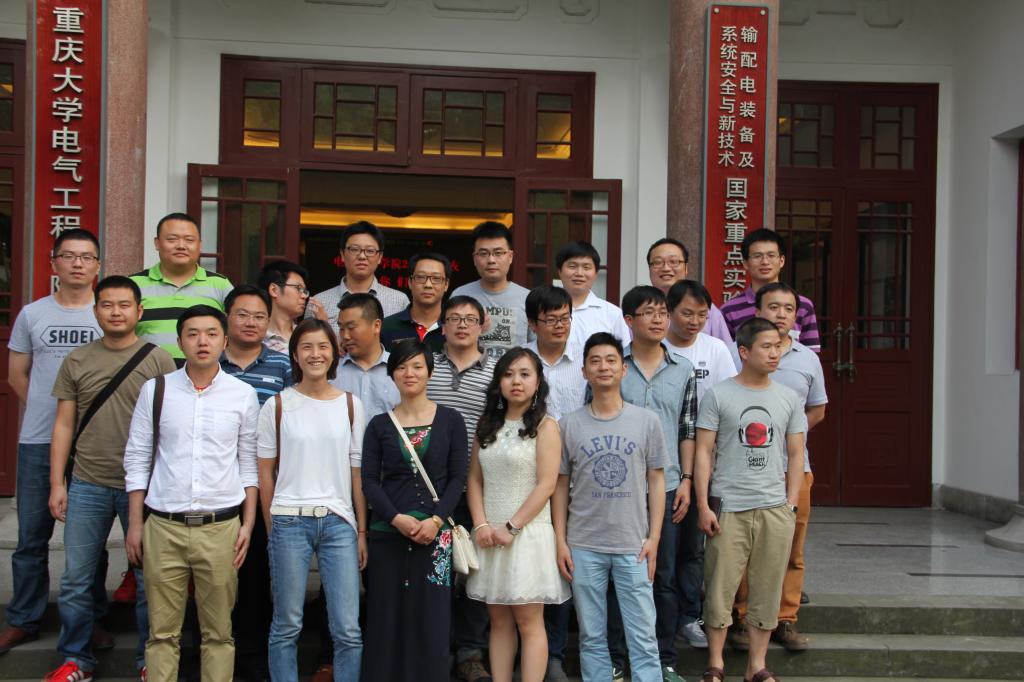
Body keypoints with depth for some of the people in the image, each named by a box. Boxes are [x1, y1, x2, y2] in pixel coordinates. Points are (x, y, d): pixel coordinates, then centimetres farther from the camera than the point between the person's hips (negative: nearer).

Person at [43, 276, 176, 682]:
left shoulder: (159, 360, 0)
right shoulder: (77, 360, 7)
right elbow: (64, 424, 8)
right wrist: (57, 484, 4)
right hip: (87, 485, 2)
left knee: (148, 579, 6)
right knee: (76, 579, 7)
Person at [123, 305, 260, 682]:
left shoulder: (243, 395, 2)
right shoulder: (155, 389, 3)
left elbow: (249, 464, 6)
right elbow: (137, 460, 6)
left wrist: (248, 524, 1)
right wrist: (135, 524, 3)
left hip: (220, 527, 0)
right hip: (164, 526, 0)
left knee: (218, 632, 7)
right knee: (162, 631, 7)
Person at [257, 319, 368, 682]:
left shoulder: (351, 405, 7)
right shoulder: (277, 406, 3)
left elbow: (358, 473, 7)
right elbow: (265, 472, 5)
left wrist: (362, 531, 5)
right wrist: (272, 528, 1)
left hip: (339, 522, 1)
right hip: (290, 521, -1)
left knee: (348, 629, 0)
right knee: (287, 627, 6)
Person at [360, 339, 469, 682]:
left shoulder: (450, 420, 5)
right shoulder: (379, 425, 8)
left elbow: (458, 477, 1)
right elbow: (369, 480, 2)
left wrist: (436, 520, -12)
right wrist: (397, 518, -12)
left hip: (436, 534, -1)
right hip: (388, 532, 1)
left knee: (432, 619, 0)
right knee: (386, 618, 3)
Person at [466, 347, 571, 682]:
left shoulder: (544, 425, -4)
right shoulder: (487, 425, 12)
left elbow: (546, 485, -11)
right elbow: (475, 479, 10)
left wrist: (511, 527, -14)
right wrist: (481, 525, -4)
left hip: (527, 533, -5)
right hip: (490, 536, 5)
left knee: (529, 622, -2)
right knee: (499, 621, 9)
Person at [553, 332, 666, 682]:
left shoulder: (646, 421, 1)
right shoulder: (569, 425, 2)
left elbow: (656, 480, 4)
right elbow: (560, 485, 6)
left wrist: (653, 538, -2)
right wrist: (560, 541, 1)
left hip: (634, 546, -1)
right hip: (583, 547, 1)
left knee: (643, 637, 2)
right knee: (591, 637, 11)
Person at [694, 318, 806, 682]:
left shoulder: (788, 398, 9)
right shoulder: (718, 395, -1)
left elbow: (796, 454, 13)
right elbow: (703, 452, -3)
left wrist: (791, 503, 4)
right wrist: (703, 506, -8)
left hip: (775, 509, 3)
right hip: (729, 507, -3)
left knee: (767, 589, 8)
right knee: (720, 587, 1)